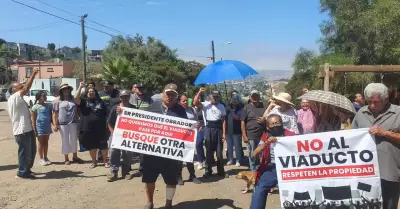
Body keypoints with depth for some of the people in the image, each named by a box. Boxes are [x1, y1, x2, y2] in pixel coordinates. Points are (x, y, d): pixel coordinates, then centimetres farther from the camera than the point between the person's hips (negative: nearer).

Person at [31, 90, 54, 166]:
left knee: (46, 142, 12)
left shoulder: (48, 106, 6)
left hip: (47, 127, 4)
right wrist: (34, 130, -10)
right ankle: (41, 159, 14)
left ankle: (45, 157, 22)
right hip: (40, 127, -4)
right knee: (41, 143, 6)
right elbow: (33, 120, -6)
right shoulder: (35, 107, -7)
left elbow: (51, 116, 11)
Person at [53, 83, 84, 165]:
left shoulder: (73, 99, 8)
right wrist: (55, 125, -9)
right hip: (63, 124, -3)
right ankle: (66, 158, 17)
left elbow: (77, 110, 12)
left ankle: (75, 156, 26)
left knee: (74, 140, 12)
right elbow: (55, 114, -2)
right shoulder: (57, 101, 0)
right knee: (65, 141, 5)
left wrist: (79, 120, 5)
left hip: (73, 123, 3)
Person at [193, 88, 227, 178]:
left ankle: (220, 170, 20)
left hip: (218, 129, 2)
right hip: (209, 129, -2)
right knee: (209, 151, 8)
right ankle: (208, 170, 19)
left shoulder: (221, 106, 6)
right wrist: (199, 92, -23)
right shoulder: (205, 104, -3)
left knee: (219, 151, 8)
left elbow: (223, 120, 4)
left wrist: (224, 133, -1)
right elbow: (195, 103, -22)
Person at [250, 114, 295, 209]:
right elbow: (255, 154, -2)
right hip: (270, 169, 1)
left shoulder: (290, 135, 5)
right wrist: (266, 143, -16)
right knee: (259, 191, -10)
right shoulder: (265, 138, 10)